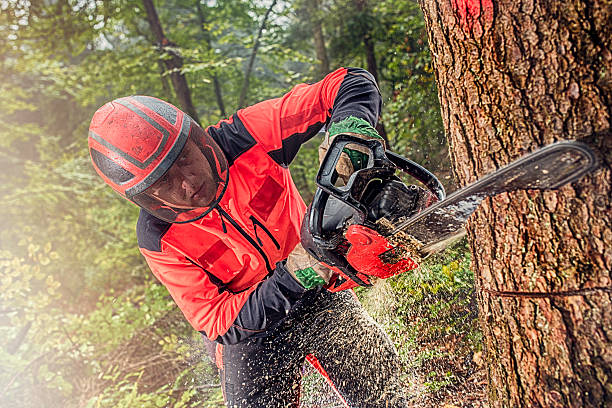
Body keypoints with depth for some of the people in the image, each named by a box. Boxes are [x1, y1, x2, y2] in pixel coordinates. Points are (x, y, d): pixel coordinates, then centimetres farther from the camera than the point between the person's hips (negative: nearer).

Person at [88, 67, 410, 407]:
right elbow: (219, 323, -20)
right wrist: (289, 277, -36)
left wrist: (350, 133, -45)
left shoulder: (246, 136, -24)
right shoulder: (159, 239, -20)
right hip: (250, 335, 0)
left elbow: (355, 84, -22)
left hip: (320, 295, 1)